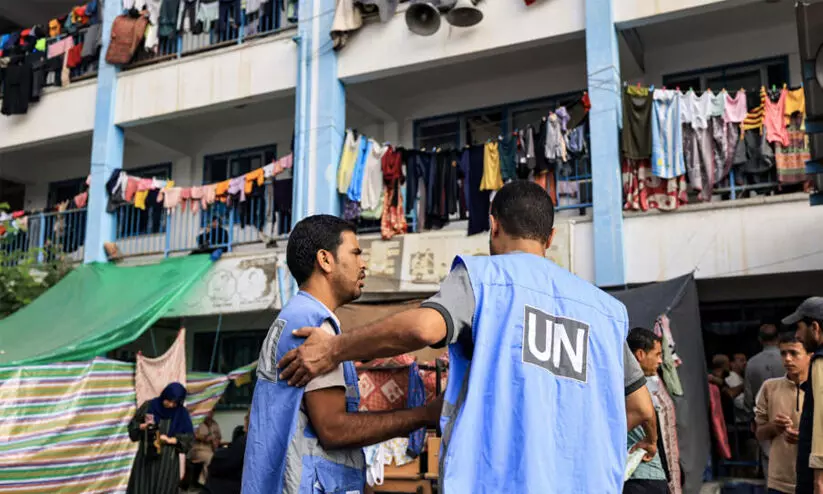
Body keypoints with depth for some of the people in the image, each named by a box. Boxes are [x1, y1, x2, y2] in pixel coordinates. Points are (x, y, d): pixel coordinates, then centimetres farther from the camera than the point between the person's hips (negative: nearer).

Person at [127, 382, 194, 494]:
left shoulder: (182, 414, -3)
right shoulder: (148, 406, -2)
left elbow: (189, 437, -2)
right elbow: (132, 425, 4)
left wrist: (170, 440, -15)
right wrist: (143, 426, -16)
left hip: (168, 462, 0)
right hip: (146, 458, 1)